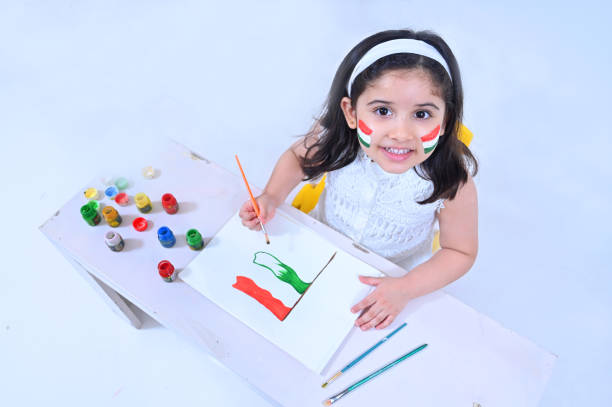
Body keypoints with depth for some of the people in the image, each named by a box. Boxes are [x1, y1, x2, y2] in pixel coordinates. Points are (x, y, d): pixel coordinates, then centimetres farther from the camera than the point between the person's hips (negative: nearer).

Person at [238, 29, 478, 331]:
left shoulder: (452, 181, -33)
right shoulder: (334, 136, -29)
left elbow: (461, 252, -16)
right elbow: (298, 156, -5)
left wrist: (406, 289, -28)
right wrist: (272, 197, -22)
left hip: (394, 276, -1)